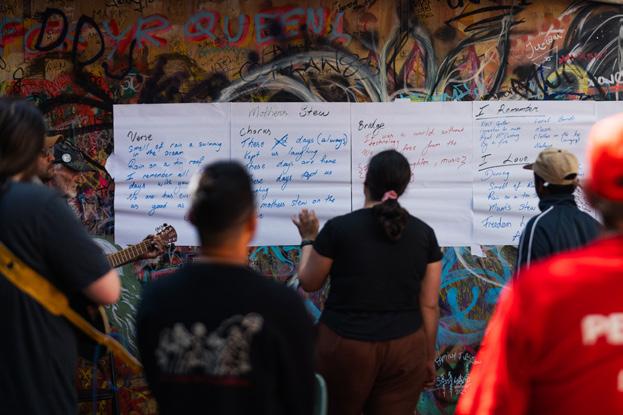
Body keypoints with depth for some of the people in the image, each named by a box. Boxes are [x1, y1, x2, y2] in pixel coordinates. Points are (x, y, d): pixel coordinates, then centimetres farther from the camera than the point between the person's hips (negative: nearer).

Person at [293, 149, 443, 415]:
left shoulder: (338, 228, -8)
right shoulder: (424, 234, 0)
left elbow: (309, 283, 5)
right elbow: (429, 305, 3)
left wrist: (308, 238, 19)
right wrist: (429, 356, 14)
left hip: (344, 347, -2)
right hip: (405, 349, 2)